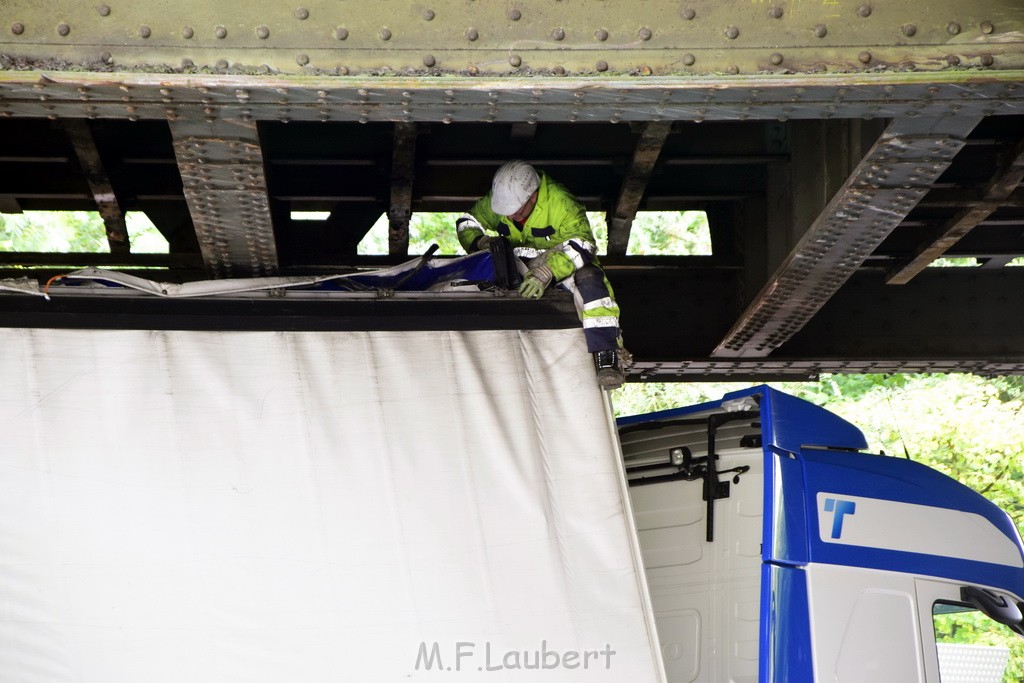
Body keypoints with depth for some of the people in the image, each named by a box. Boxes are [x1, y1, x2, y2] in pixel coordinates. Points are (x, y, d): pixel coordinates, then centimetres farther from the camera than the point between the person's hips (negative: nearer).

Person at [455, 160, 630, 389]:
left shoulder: (560, 202, -28)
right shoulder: (496, 201, -13)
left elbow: (582, 244, -37)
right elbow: (467, 223, 3)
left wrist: (546, 273, -51)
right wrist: (478, 242, -22)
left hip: (560, 258, -4)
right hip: (518, 260, 5)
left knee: (589, 281, -35)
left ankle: (608, 356, -35)